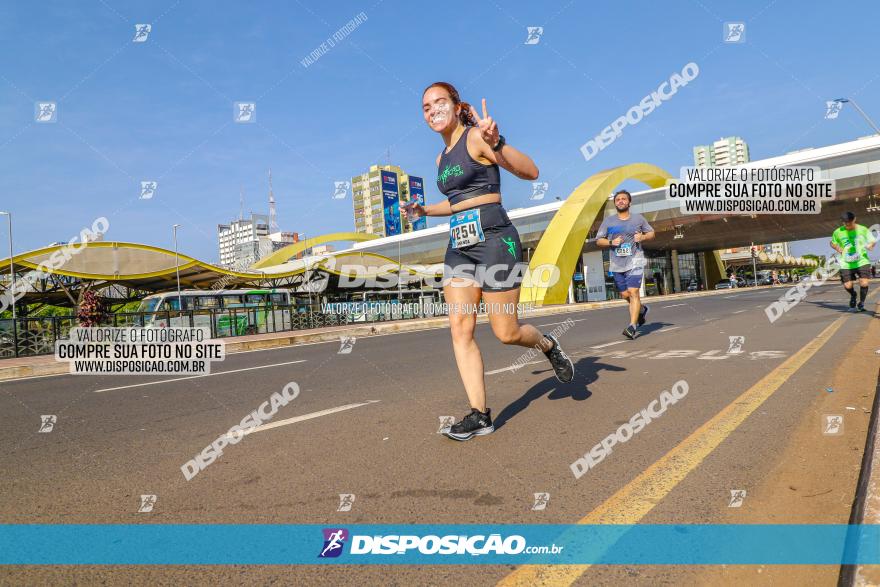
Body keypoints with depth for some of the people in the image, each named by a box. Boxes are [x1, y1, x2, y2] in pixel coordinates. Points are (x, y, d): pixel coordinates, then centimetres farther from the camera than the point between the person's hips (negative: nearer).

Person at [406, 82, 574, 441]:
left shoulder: (476, 137, -5)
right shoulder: (442, 158, 18)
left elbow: (530, 172, -17)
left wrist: (496, 144, -33)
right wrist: (424, 210, 20)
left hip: (493, 239, -7)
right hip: (459, 245, 7)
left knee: (506, 333, -4)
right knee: (460, 329, -5)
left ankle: (548, 345, 30)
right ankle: (479, 414, -1)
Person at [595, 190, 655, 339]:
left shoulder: (638, 218, 5)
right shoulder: (608, 221, 6)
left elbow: (651, 233, 17)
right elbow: (598, 240, 8)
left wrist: (643, 237, -5)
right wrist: (611, 242, -11)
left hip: (635, 262, -3)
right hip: (617, 264, 3)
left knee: (633, 292, -15)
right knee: (625, 294, 11)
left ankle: (633, 326, -15)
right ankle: (642, 310, 41)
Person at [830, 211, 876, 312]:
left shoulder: (863, 230, -1)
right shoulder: (838, 232, 0)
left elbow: (873, 241, 9)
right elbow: (832, 243, 17)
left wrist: (870, 245, -14)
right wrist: (837, 248, -4)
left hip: (862, 261, -1)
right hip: (846, 264, 1)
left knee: (864, 283, -14)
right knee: (847, 286, -2)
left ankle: (861, 303, 9)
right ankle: (853, 295, 36)